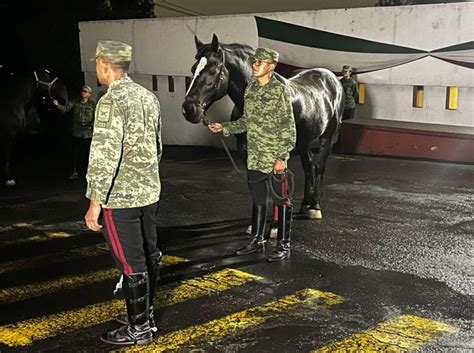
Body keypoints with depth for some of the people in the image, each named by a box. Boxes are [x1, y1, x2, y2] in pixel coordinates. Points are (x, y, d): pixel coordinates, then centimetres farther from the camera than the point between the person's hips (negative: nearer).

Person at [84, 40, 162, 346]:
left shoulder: (111, 101, -17)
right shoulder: (149, 97, 8)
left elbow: (105, 156, -21)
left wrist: (95, 203, -17)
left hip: (121, 197, -8)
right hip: (150, 192, 9)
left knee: (131, 263, 1)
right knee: (149, 255, 16)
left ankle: (139, 329, 12)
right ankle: (147, 315, 30)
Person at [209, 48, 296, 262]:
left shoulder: (280, 91, -13)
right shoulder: (250, 89, 8)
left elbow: (288, 127, -14)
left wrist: (282, 157, -19)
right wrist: (224, 128, 7)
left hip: (274, 159, -7)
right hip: (254, 158, 7)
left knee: (281, 201, 4)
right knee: (258, 200, 16)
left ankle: (284, 245, 14)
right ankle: (257, 240, 29)